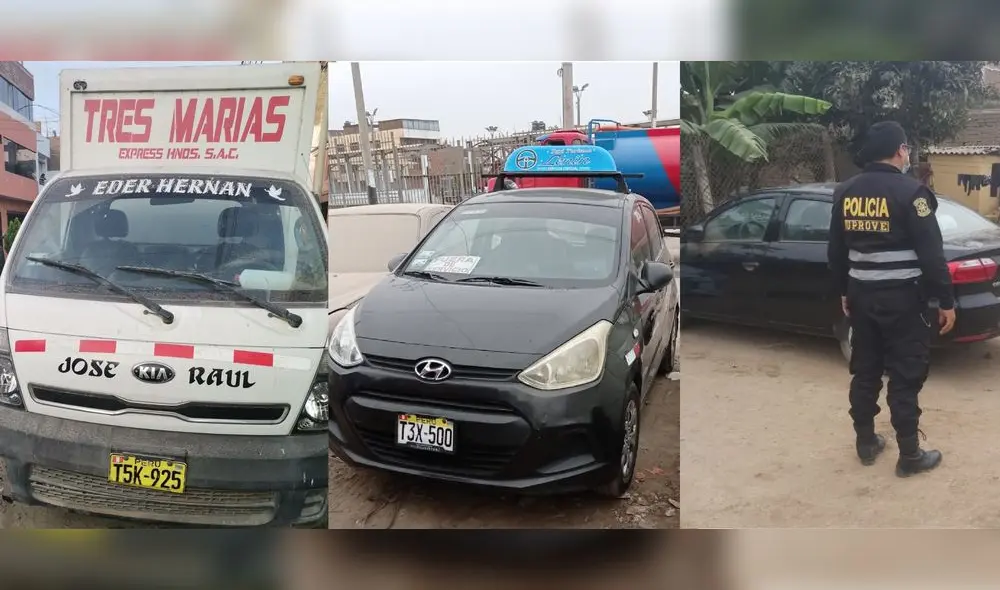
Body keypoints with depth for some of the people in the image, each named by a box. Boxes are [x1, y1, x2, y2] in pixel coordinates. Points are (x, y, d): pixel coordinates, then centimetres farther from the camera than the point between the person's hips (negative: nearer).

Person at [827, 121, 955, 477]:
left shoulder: (846, 192, 5)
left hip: (862, 294, 6)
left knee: (864, 371, 14)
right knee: (905, 377, 1)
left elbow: (836, 251, 12)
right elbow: (931, 254, -14)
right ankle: (910, 456, 9)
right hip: (903, 298, -6)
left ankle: (866, 443, 24)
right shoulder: (910, 191, -14)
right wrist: (945, 301, -7)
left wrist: (844, 292, 22)